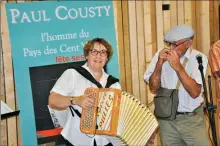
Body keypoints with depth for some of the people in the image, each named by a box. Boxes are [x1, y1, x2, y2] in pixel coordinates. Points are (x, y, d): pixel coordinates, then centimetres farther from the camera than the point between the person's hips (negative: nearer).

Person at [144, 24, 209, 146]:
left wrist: (178, 66, -27)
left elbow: (195, 92, -20)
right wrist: (159, 64, -19)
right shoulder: (161, 56, -4)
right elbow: (153, 89, -6)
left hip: (192, 119, -2)